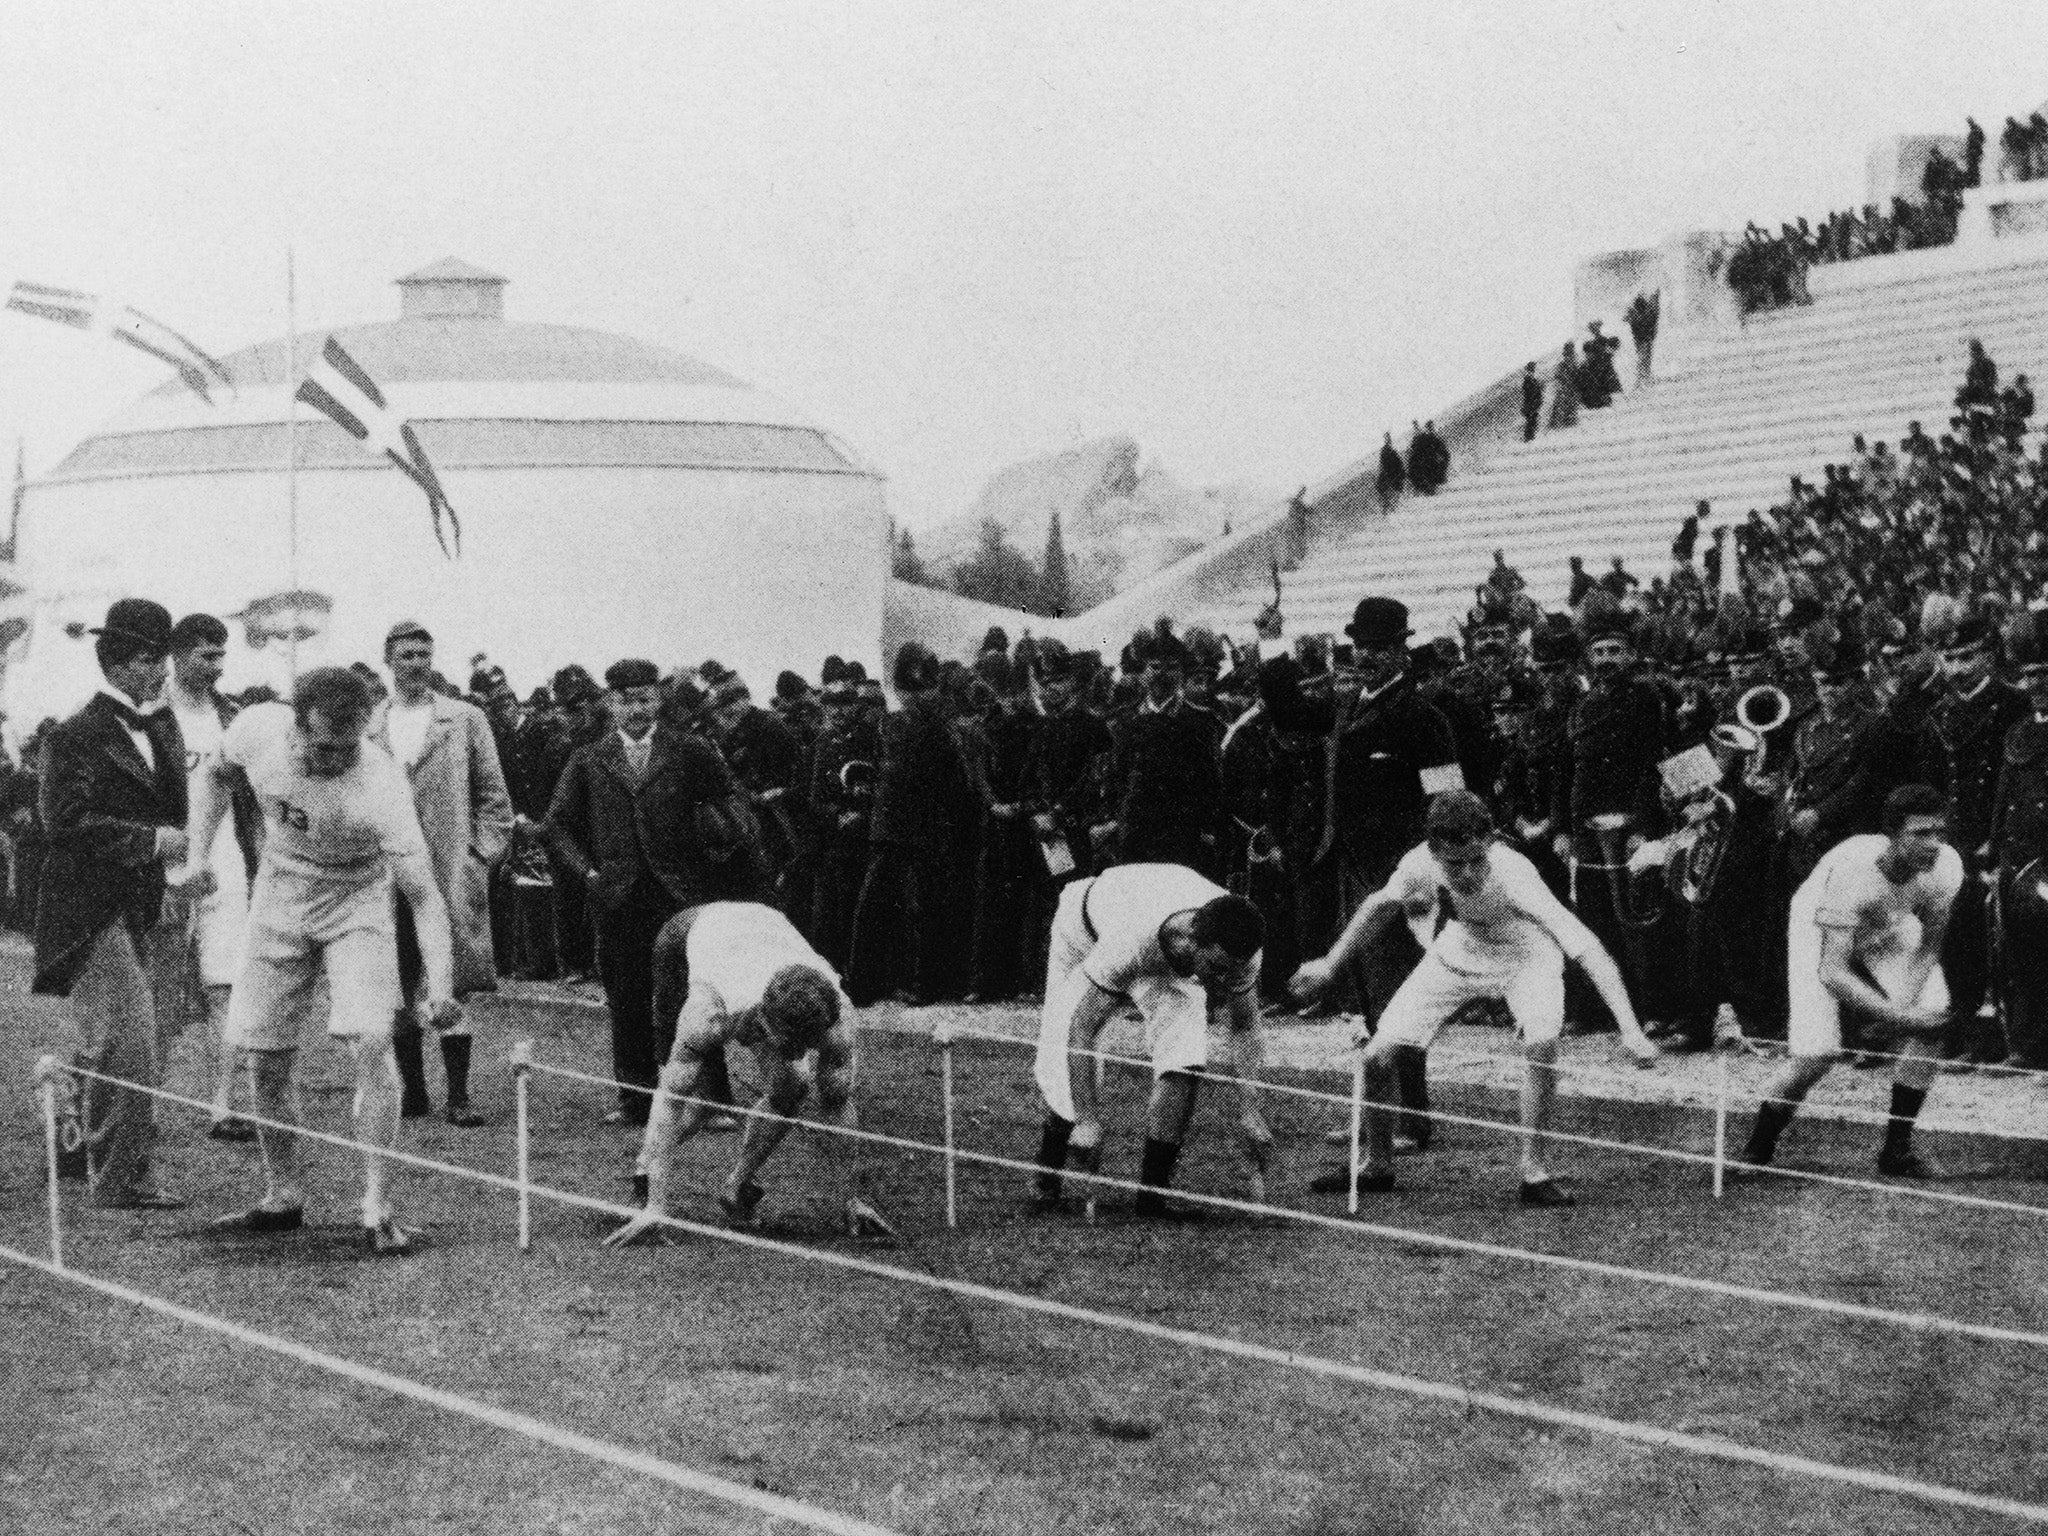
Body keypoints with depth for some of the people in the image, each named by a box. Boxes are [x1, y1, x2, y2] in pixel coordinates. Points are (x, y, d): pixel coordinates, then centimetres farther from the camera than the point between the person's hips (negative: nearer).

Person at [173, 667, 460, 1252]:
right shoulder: (258, 729, -22)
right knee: (267, 1059, 6)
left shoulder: (379, 781, -33)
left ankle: (377, 1207, -13)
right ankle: (282, 1198, 23)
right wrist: (198, 856, -4)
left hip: (357, 903, -4)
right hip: (279, 903, 4)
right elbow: (216, 775, 4)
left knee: (371, 1042, -20)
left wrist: (440, 984, -45)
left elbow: (422, 892, -35)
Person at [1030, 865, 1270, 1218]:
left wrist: (1249, 1113, -26)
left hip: (1170, 959, 3)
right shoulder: (1128, 941, -48)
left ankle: (1152, 1191, -11)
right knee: (1063, 1072, -8)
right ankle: (1046, 1180, 20)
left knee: (1185, 1059, -21)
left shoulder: (1234, 948, -33)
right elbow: (1079, 1027, -40)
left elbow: (1244, 1028, -17)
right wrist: (1088, 1121, -41)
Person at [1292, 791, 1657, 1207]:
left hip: (1524, 957, -3)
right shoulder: (1422, 863, -29)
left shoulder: (1513, 875, -40)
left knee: (1541, 1042, -33)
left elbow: (1586, 948, -45)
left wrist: (1629, 1029, -54)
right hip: (1459, 952, 3)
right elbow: (1381, 905, -4)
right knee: (1377, 1056, -6)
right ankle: (1377, 1167, 20)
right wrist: (1330, 966, 4)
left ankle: (1535, 1172, -16)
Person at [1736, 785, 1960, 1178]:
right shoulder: (1851, 872, -41)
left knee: (1932, 1016, -17)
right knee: (1817, 1054, -19)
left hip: (1888, 931, 5)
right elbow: (1832, 972, -38)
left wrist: (1906, 1002, -25)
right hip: (1820, 931, -5)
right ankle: (1754, 1155, 6)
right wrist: (1897, 1016, -44)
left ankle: (1897, 1150, 0)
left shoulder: (1945, 866, -27)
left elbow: (1929, 944, -9)